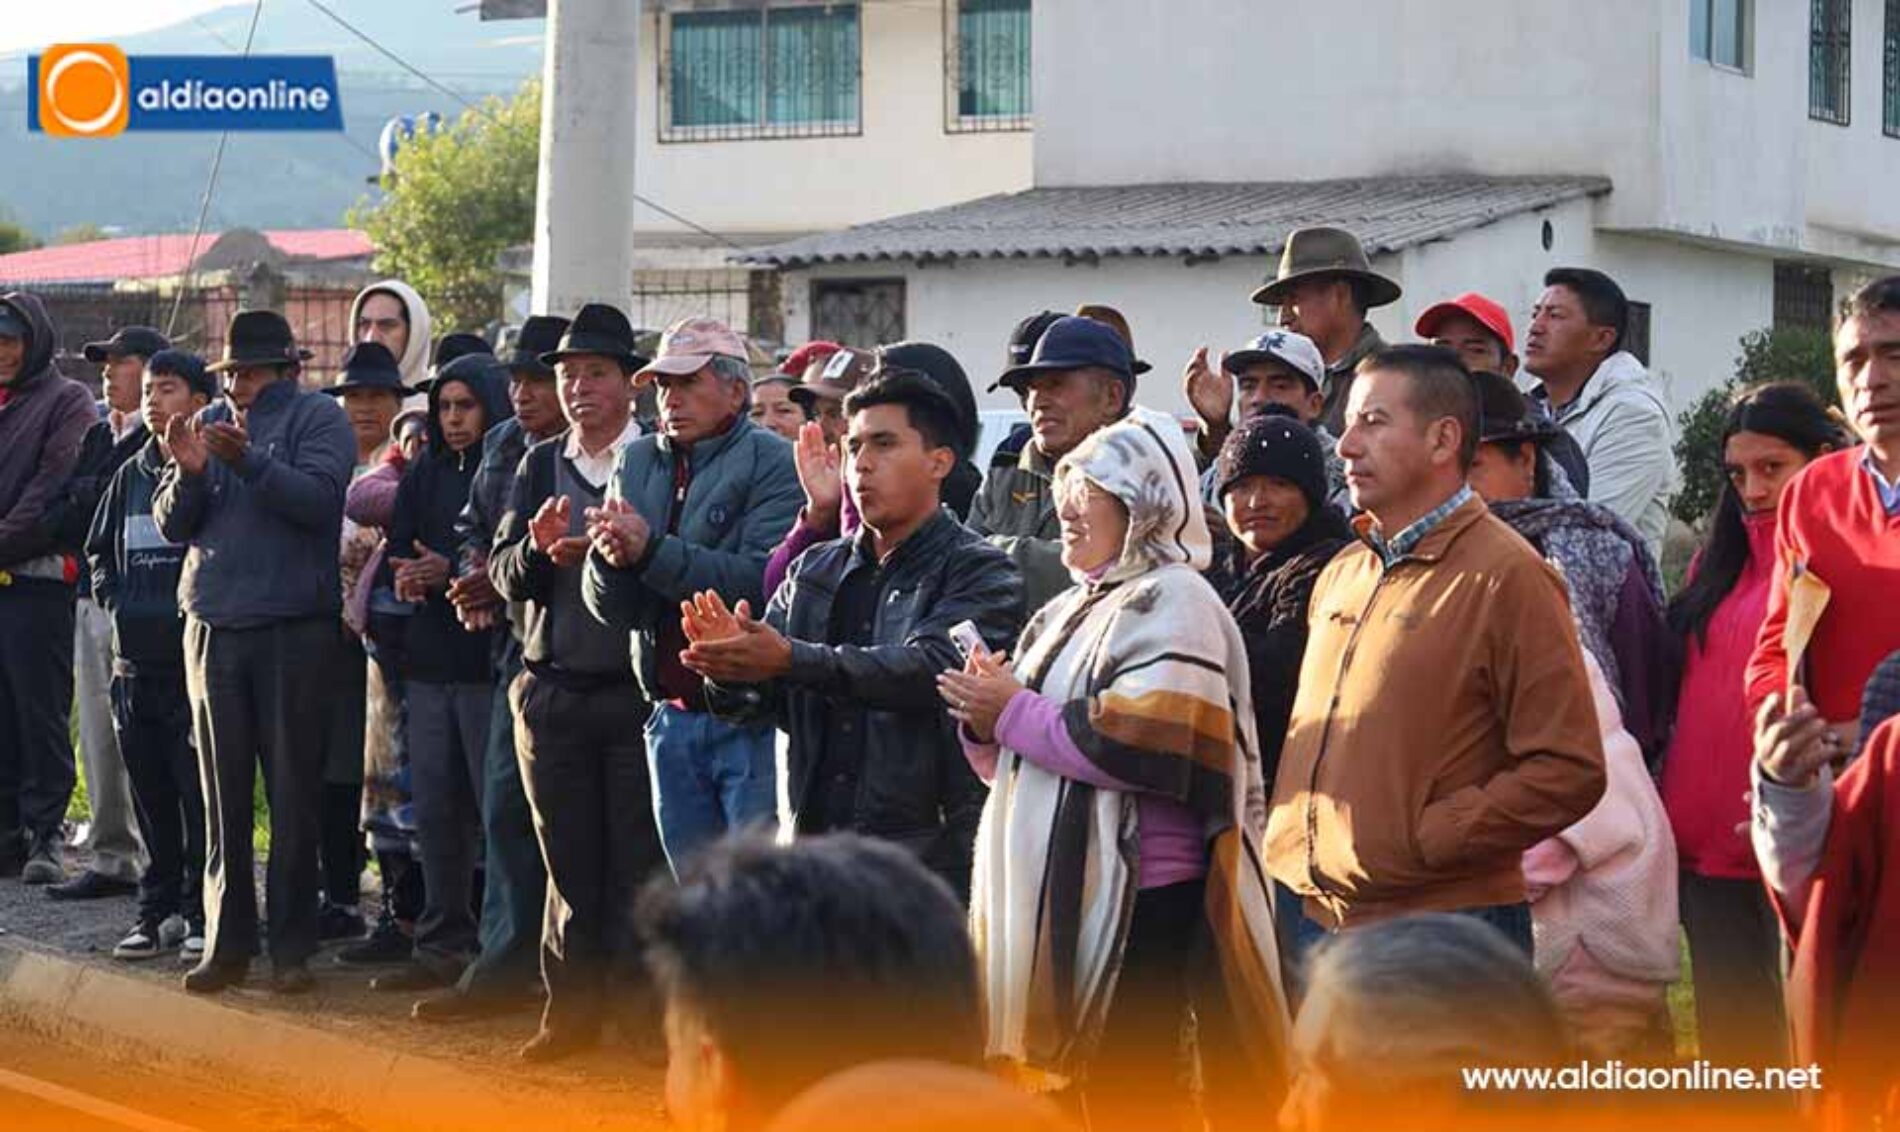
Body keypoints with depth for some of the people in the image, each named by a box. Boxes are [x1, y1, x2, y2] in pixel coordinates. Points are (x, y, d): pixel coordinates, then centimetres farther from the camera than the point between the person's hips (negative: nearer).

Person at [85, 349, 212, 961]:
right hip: (135, 660, 6)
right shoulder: (131, 474, 16)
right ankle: (158, 910, 17)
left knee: (198, 789, -5)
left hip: (193, 654, -6)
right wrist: (118, 604, 11)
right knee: (149, 791, 10)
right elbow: (99, 549, 25)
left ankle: (200, 911, 3)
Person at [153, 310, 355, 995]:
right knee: (223, 793, 7)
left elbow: (320, 499, -17)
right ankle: (226, 941, 13)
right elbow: (172, 526, 9)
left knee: (293, 792, 0)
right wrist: (188, 474, -10)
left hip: (292, 627, -4)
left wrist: (251, 462, -27)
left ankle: (291, 946, 6)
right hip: (213, 626, 4)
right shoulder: (208, 424, 13)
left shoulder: (317, 418, 0)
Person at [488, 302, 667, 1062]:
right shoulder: (539, 467, 10)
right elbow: (504, 575, 4)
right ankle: (573, 1006, 17)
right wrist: (538, 548, -17)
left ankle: (643, 1008, 8)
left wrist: (594, 553, -22)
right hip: (552, 691, 4)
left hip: (638, 688, -4)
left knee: (638, 860, -1)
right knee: (568, 862, 9)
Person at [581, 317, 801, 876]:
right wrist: (610, 561, -13)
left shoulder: (772, 463, -6)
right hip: (674, 719, 6)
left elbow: (763, 579, -21)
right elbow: (609, 608, 9)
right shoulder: (637, 464, 12)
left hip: (751, 719, -6)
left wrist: (651, 550, -23)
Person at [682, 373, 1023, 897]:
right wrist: (731, 667, -16)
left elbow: (931, 668, -19)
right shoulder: (813, 572, 15)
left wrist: (791, 660, -28)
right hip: (813, 842, 5)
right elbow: (760, 698, 9)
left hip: (929, 852, -5)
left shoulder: (981, 573, -2)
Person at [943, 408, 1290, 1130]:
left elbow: (1151, 745, -22)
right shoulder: (1069, 610, 19)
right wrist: (985, 726, 0)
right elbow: (1019, 764, 24)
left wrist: (1015, 712, -13)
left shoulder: (1173, 600, -7)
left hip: (1142, 900, -8)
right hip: (1064, 895, 8)